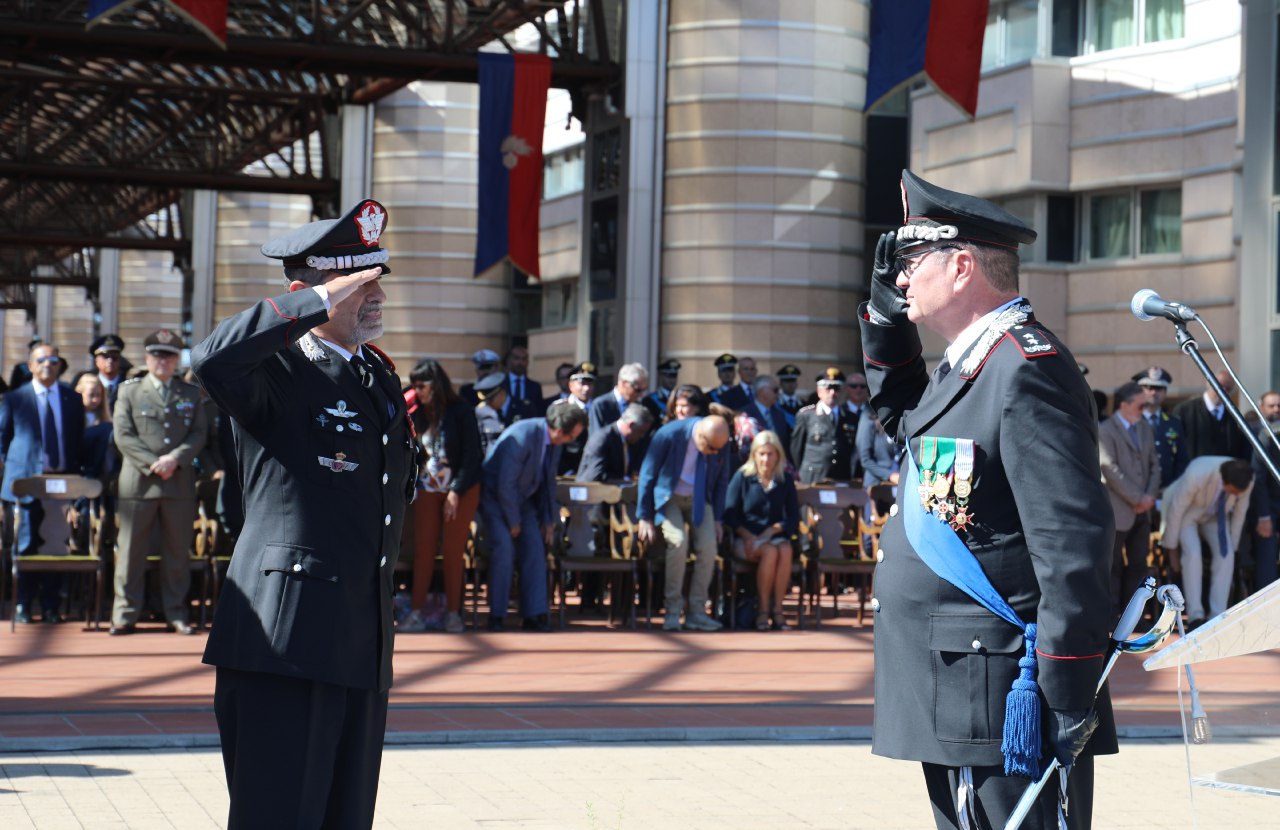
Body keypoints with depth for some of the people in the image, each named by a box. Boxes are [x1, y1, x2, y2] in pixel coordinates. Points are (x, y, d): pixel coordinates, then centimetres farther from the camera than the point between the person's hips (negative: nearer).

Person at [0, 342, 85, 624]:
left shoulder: (72, 399, 8)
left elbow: (78, 439, 11)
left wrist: (73, 472, 4)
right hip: (26, 481, -2)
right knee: (26, 546, 1)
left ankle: (51, 606, 9)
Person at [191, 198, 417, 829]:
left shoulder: (380, 376, 17)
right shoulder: (276, 374, -8)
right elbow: (213, 358, -32)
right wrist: (322, 302, -26)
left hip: (364, 643, 8)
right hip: (287, 635, -8)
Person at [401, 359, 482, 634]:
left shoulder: (460, 412, -9)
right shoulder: (417, 414, 4)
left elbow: (472, 455, -10)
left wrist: (456, 492, -14)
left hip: (461, 490, -4)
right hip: (428, 490, 4)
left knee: (452, 553, -1)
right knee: (423, 551, -1)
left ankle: (453, 614, 7)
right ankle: (417, 614, 1)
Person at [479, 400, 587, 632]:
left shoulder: (554, 441, -5)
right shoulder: (522, 436, -30)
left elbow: (548, 481, 9)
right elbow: (505, 484, -27)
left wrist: (549, 520, 7)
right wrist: (513, 522, -18)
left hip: (521, 499, 7)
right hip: (494, 497, -7)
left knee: (534, 547, -5)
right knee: (503, 546, -21)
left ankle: (534, 615, -3)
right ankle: (497, 617, -12)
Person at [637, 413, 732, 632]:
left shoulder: (721, 442, -13)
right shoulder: (669, 435, -24)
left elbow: (721, 480, 5)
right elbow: (647, 476, -13)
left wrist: (717, 518, 4)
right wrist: (645, 518, -11)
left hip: (699, 498, 3)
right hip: (669, 497, -3)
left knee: (708, 547, -18)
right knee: (679, 542, -28)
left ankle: (696, 612, -6)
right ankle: (672, 610, -16)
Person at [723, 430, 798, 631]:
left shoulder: (785, 480, 8)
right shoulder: (742, 477, 2)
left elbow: (794, 517, 7)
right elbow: (730, 514, 0)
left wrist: (772, 530, -10)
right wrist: (747, 535, -15)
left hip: (775, 536, 2)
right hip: (745, 539, -2)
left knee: (785, 551, -33)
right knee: (770, 552, -34)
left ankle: (777, 609, -28)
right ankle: (763, 609, -28)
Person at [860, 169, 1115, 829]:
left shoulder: (1027, 369, -17)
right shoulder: (967, 363, 14)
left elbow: (1074, 543, -22)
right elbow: (906, 420, 37)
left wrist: (1068, 697, -24)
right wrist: (884, 314, 23)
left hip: (996, 702, -11)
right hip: (954, 700, 11)